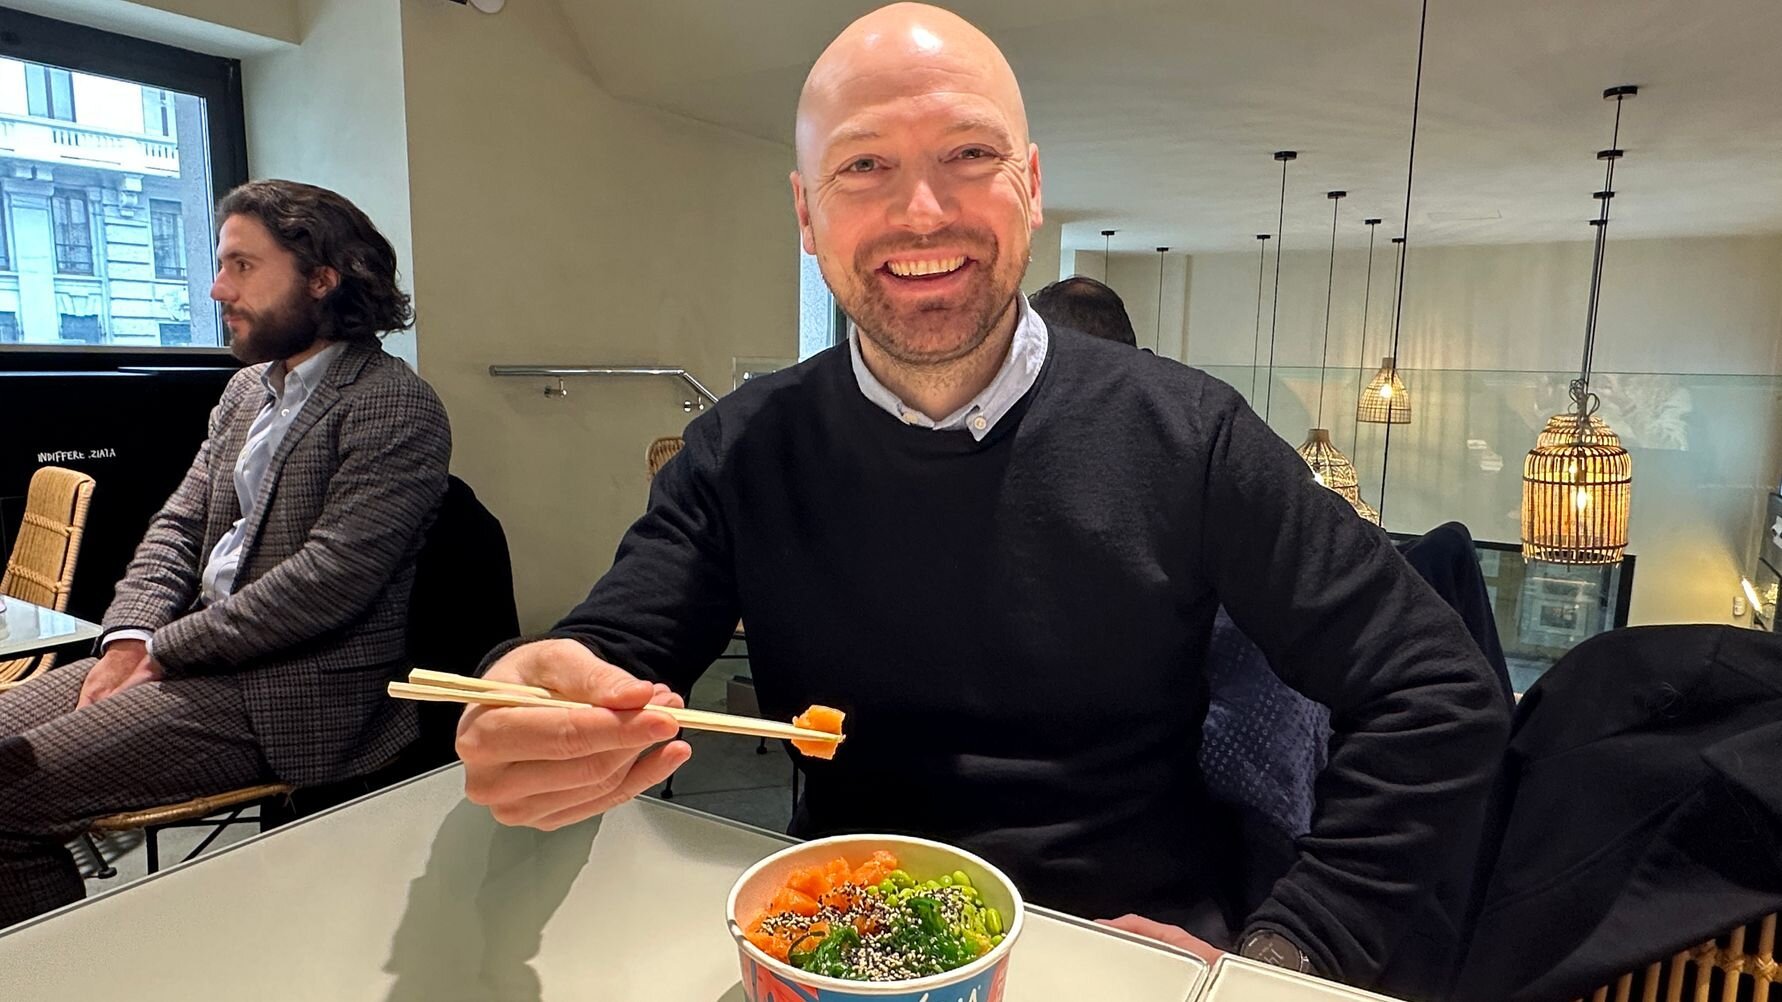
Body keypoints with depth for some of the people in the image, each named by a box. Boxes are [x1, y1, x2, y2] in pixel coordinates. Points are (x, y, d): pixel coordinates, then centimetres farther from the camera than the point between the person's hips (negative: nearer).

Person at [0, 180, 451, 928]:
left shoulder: (394, 405, -14)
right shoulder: (248, 388, 15)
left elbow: (329, 578, -21)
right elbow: (179, 525, 15)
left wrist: (164, 651, -13)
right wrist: (130, 637, -3)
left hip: (297, 691, -8)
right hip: (195, 655, 8)